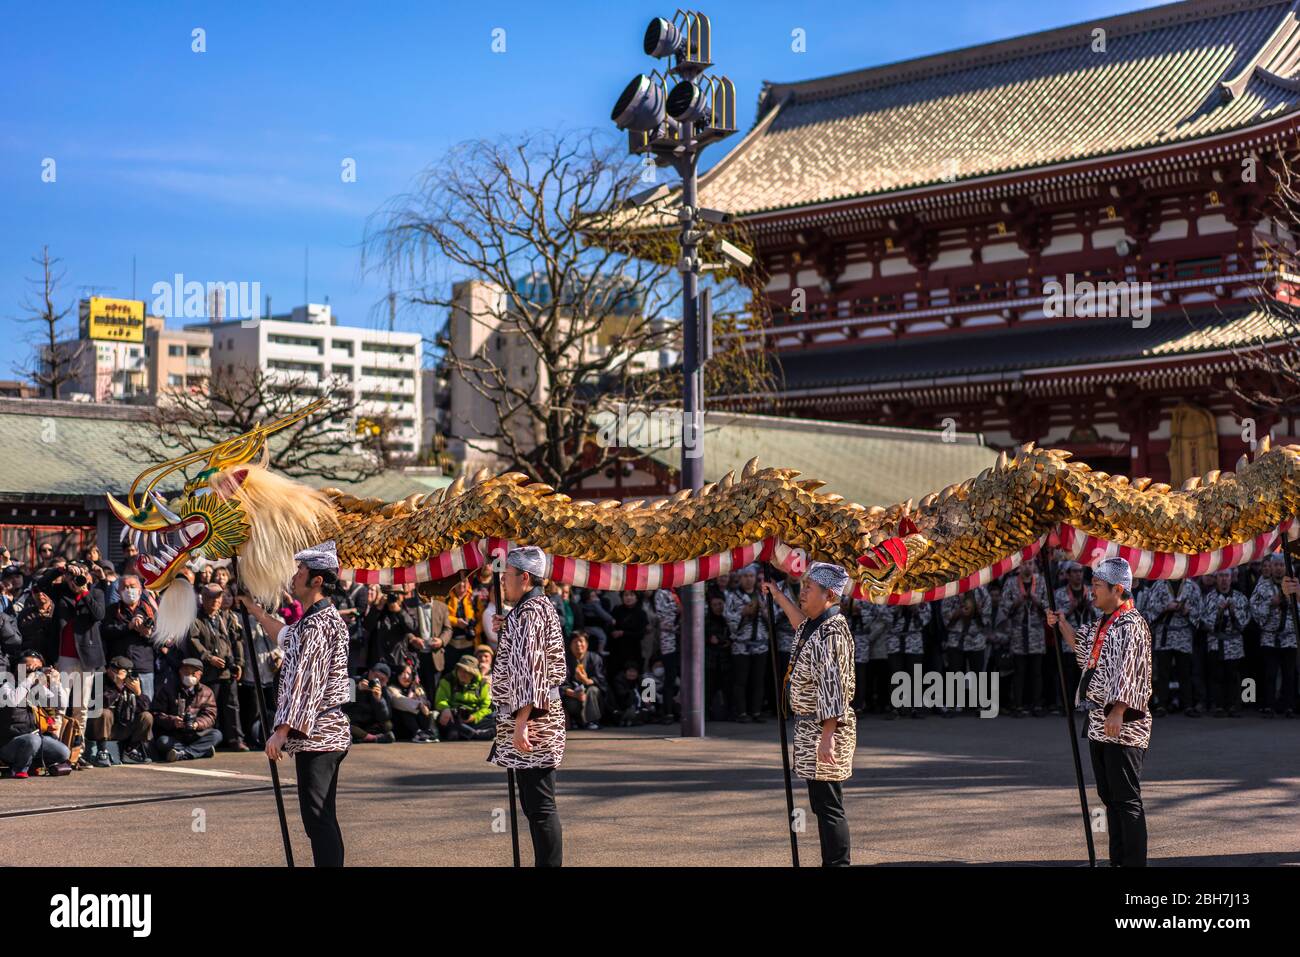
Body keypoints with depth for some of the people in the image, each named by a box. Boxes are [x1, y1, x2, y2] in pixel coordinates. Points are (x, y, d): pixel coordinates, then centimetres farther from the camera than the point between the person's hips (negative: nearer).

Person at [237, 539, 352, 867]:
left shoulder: (318, 623, -16)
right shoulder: (325, 616, 17)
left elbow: (305, 682, -22)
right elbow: (287, 638, 39)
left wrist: (282, 730, -23)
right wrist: (254, 609, 42)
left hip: (315, 734, -11)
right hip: (326, 733, 11)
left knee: (317, 817, -12)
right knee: (323, 818, 14)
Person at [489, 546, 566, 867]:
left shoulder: (527, 612, -14)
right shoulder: (544, 606, 17)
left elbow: (528, 668, -23)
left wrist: (522, 720, -28)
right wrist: (505, 632, 16)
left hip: (530, 717, -11)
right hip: (543, 713, 11)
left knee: (539, 804, -10)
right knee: (535, 803, 15)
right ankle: (546, 862, 20)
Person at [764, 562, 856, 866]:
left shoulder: (832, 631, -18)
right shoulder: (814, 625, 12)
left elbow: (833, 687, -25)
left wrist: (827, 736, -29)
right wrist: (779, 597, 45)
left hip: (823, 728, -10)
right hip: (809, 727, 10)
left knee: (828, 806, -8)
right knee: (822, 804, 15)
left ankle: (837, 864, -6)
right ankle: (830, 863, 22)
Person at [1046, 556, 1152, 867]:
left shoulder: (1131, 625, -14)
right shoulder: (1101, 623, 15)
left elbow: (1128, 671, -23)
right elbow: (1080, 644, 36)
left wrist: (1118, 712, -30)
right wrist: (1061, 623, 22)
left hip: (1123, 726, -10)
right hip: (1099, 724, 10)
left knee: (1127, 799, -7)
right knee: (1109, 796, 14)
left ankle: (1135, 863, -5)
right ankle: (1118, 861, 21)